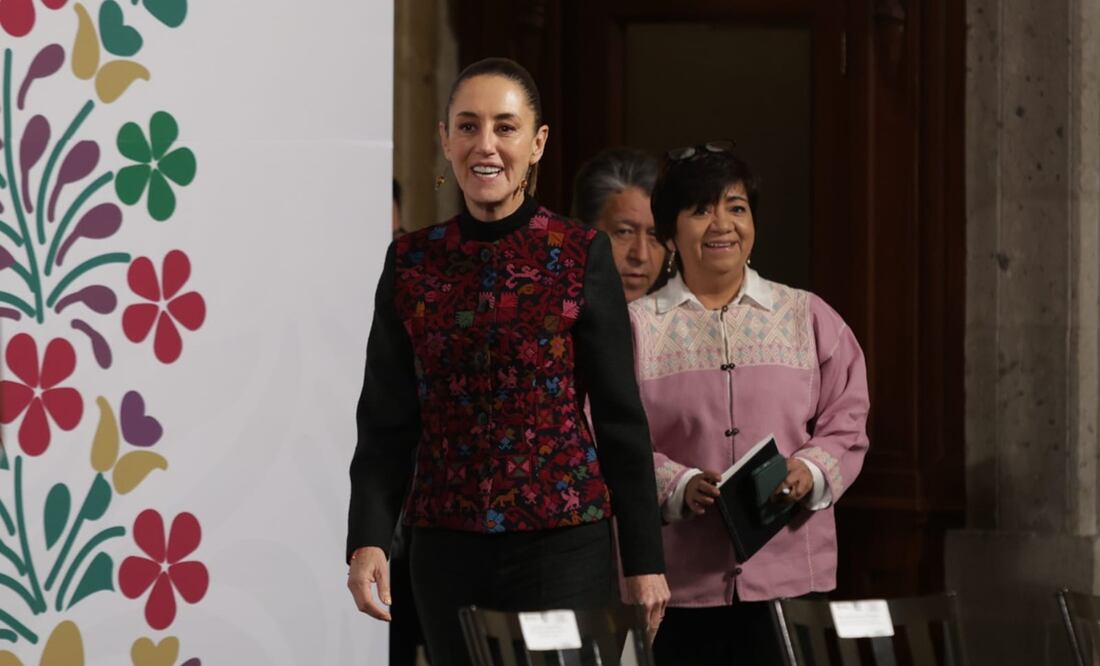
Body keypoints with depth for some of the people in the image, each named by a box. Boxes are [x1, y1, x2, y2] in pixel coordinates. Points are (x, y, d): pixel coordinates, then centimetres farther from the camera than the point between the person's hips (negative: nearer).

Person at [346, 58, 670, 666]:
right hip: (446, 544, 3)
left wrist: (644, 559, 0)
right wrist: (367, 540, -6)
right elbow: (385, 422, 7)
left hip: (563, 542, -2)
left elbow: (620, 416, 1)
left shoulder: (582, 255, -1)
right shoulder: (410, 262, 6)